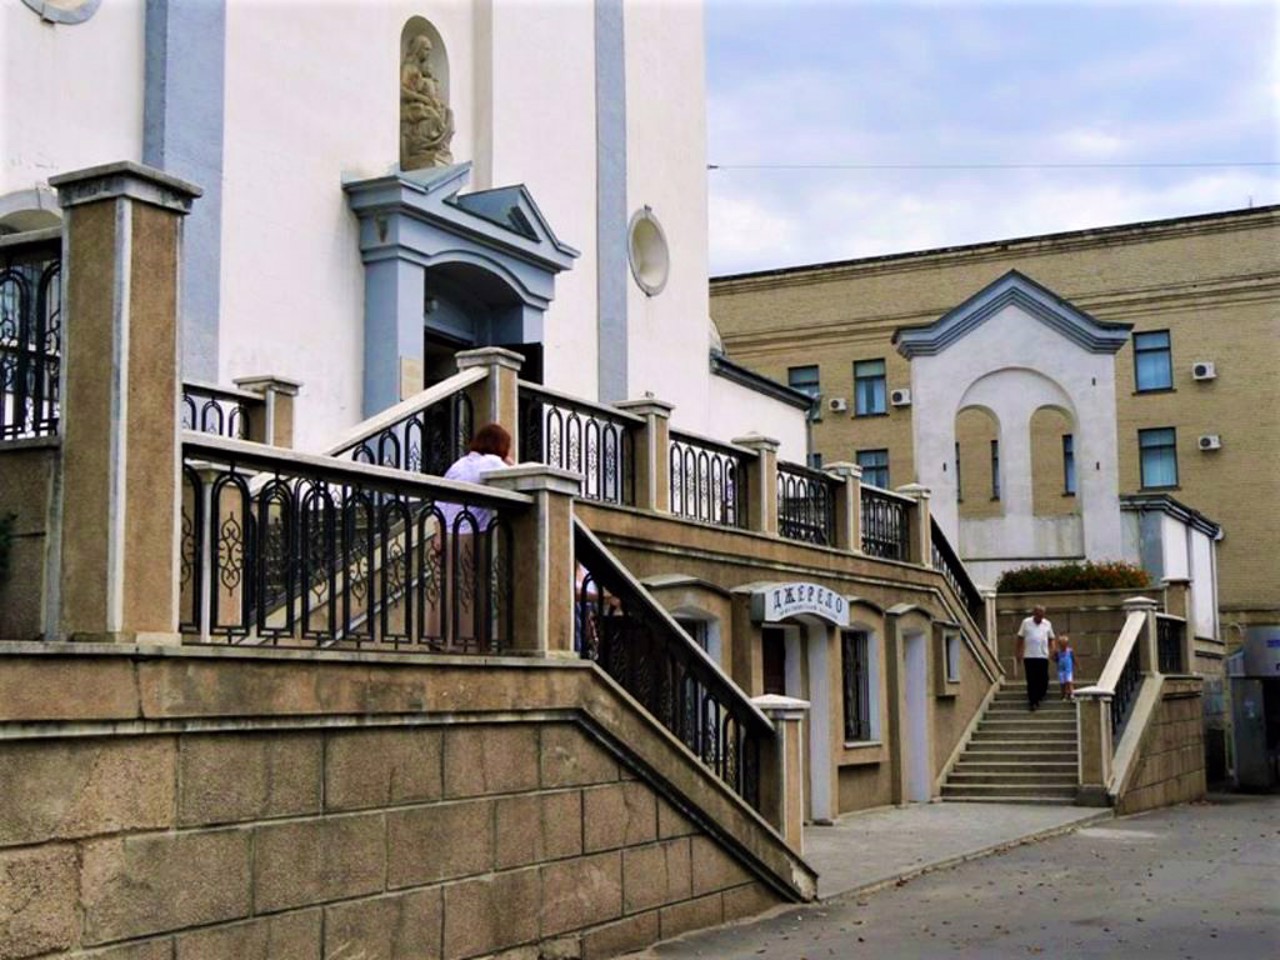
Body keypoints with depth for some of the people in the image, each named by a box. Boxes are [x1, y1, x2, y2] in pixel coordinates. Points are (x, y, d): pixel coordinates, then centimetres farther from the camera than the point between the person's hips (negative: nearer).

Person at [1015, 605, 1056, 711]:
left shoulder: (1047, 624, 8)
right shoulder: (1026, 623, 3)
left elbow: (1051, 639, 15)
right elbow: (1020, 638, 6)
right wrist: (1019, 652, 1)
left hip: (1043, 656, 2)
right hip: (1029, 656, -2)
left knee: (1043, 679, 0)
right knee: (1031, 681, -2)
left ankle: (1038, 697, 22)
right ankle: (1032, 702, 3)